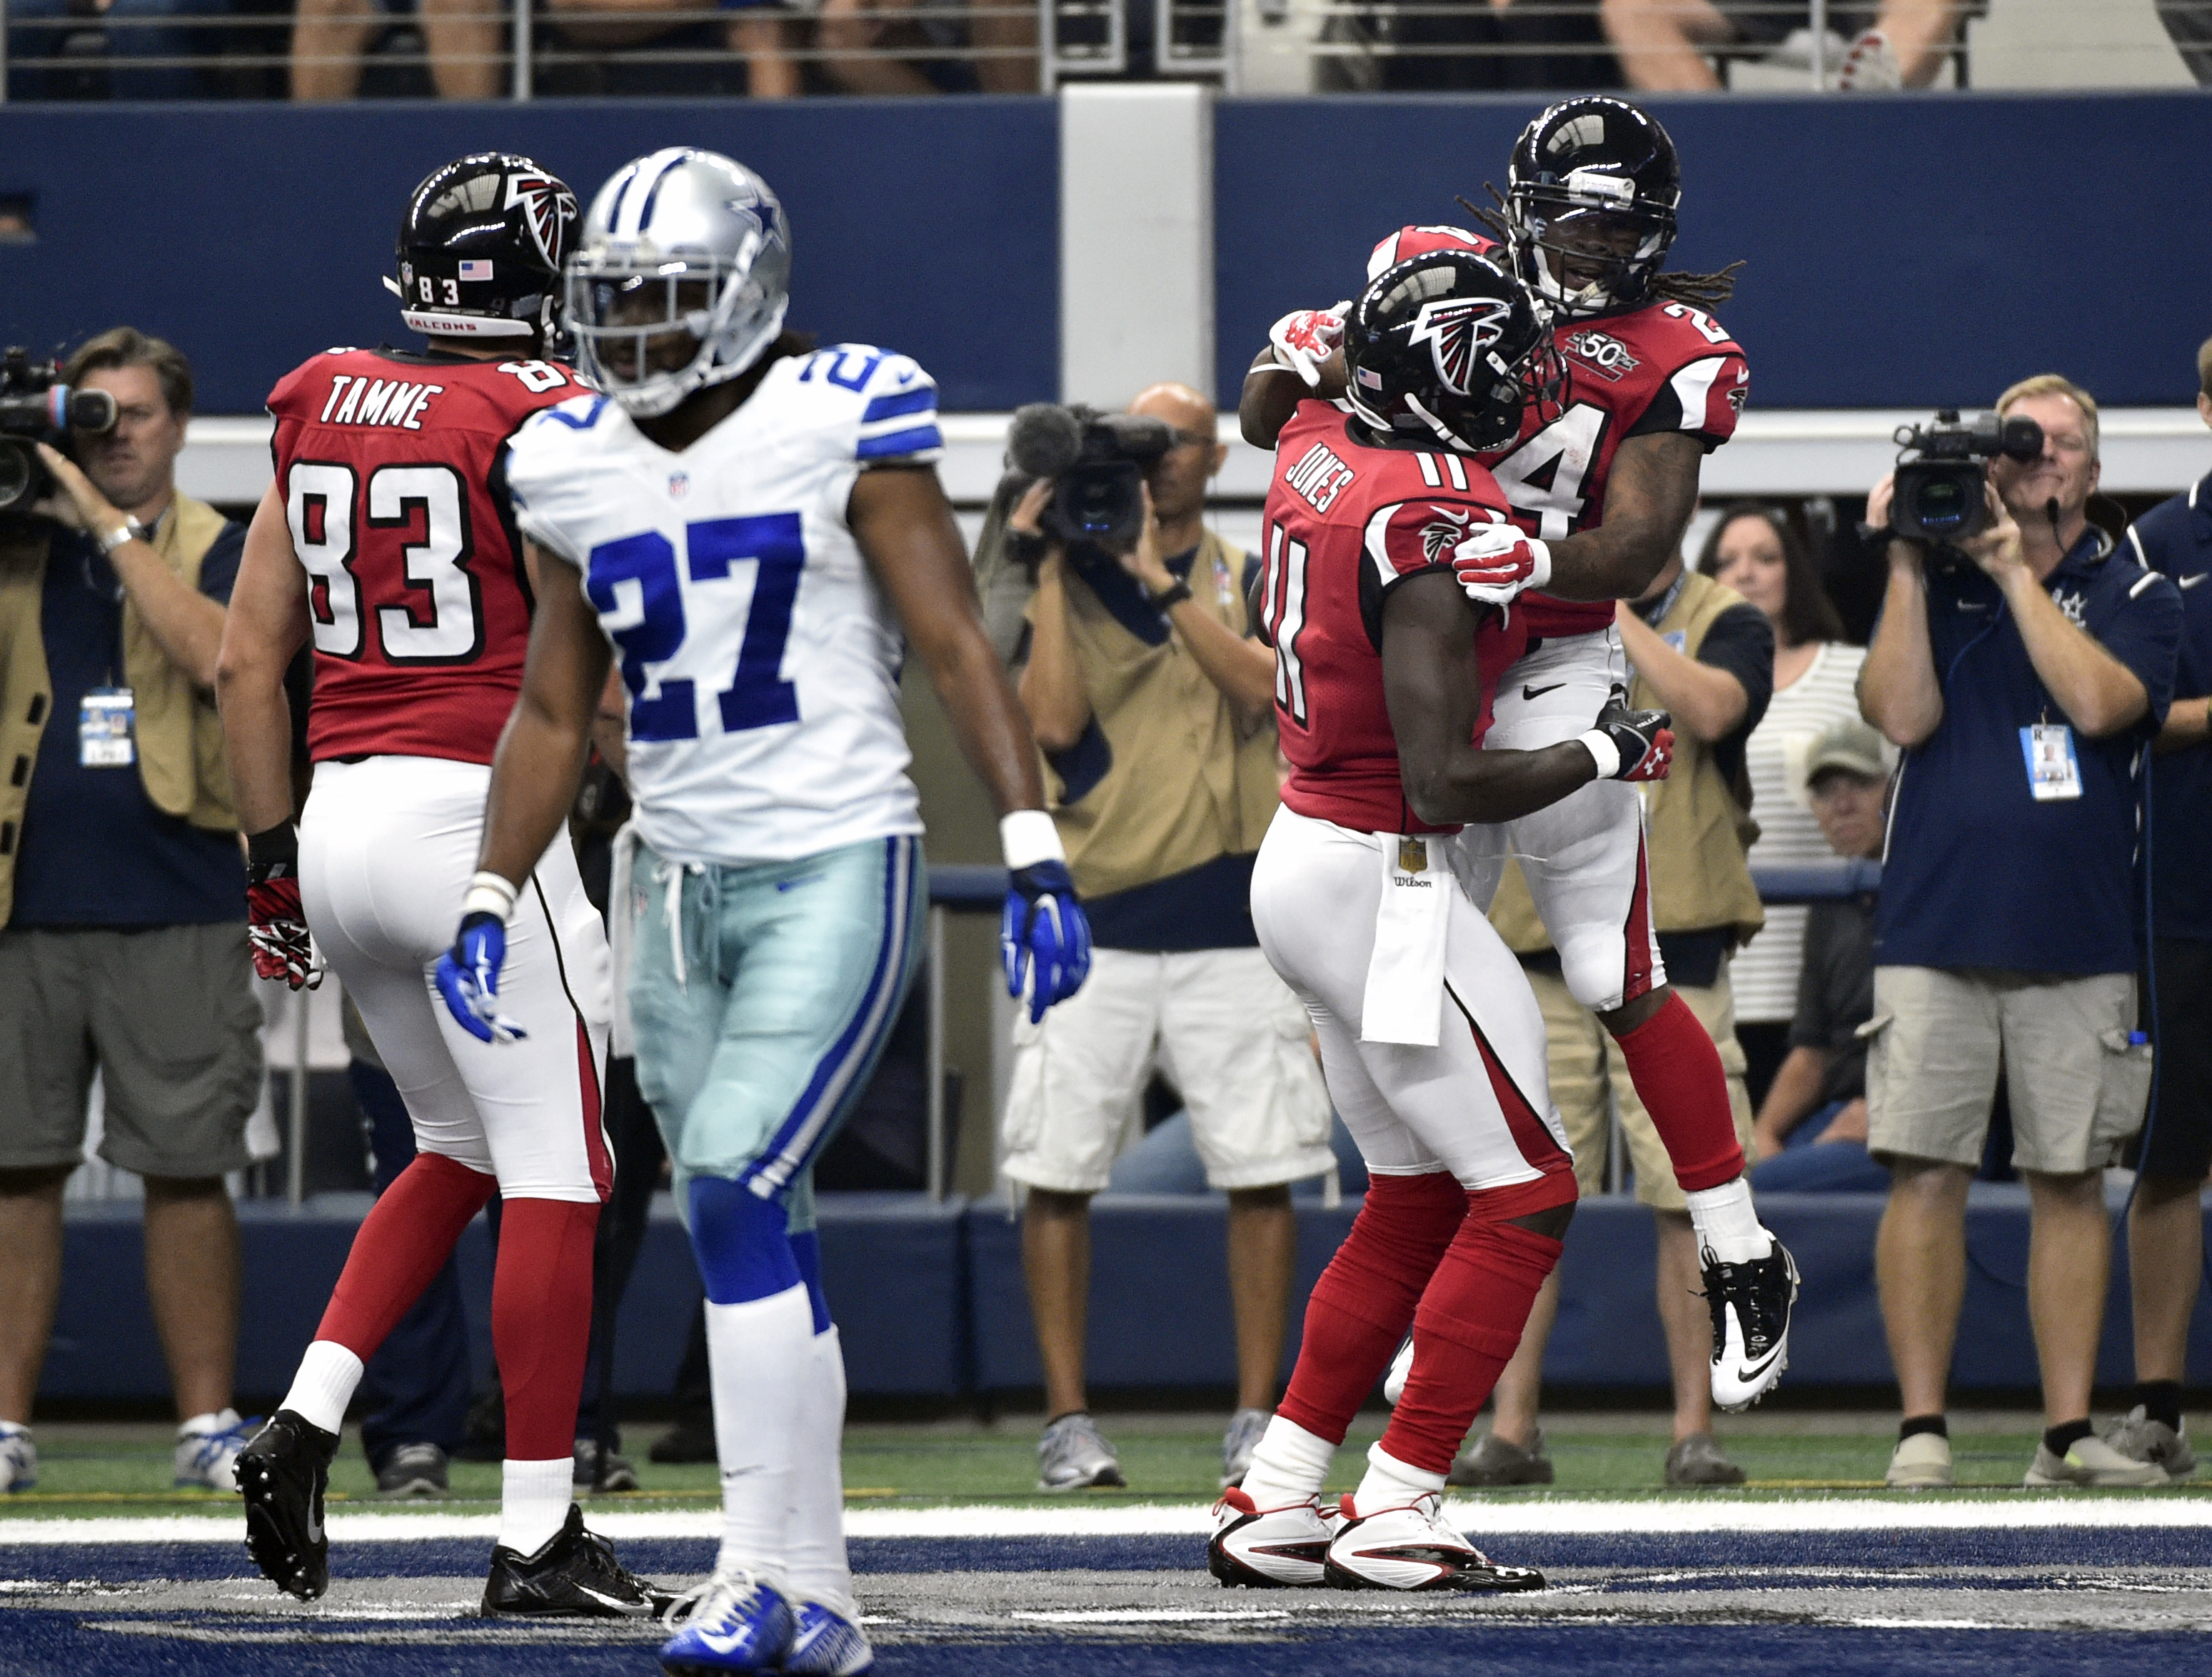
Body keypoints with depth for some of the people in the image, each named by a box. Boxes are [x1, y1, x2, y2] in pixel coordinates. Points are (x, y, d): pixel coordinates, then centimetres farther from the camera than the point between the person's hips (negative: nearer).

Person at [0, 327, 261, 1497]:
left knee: (188, 1171, -1)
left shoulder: (219, 553, 5)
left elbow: (213, 654, -14)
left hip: (178, 915, -2)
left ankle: (207, 1422, 4)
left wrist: (109, 521, -14)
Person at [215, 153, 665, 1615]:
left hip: (341, 821, 7)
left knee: (461, 1151, 22)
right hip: (478, 819, -7)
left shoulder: (322, 412, 10)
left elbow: (250, 662, 12)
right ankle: (540, 1536, -2)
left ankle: (306, 1422, 7)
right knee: (555, 1176, 0)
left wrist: (273, 860, 18)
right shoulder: (543, 425, -9)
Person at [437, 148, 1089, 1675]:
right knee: (753, 1246, 7)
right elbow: (554, 713, 16)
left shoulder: (842, 428, -9)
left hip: (838, 872, -6)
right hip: (676, 886, 6)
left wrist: (1036, 856, -16)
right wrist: (490, 905, 10)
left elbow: (957, 648, -9)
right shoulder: (577, 468, 8)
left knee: (737, 1195, -18)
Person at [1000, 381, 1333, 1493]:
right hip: (1089, 918, 0)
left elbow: (1262, 687, -10)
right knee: (1058, 1172, -4)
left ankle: (1256, 1418, 5)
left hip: (1226, 914, 0)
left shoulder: (1249, 581, 10)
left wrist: (1162, 579, -14)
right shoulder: (1075, 581, 8)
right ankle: (1067, 1420, 3)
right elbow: (1054, 719, -6)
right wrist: (1048, 569, -8)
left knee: (1260, 1172, -3)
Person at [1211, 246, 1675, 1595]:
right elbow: (1444, 787, -23)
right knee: (1525, 1195, -1)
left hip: (1308, 862, 9)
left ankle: (1274, 1505, 16)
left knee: (1416, 1202, 17)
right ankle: (1394, 1516, -3)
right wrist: (1607, 753, -10)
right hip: (1384, 885, -9)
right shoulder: (1434, 529, -23)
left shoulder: (1318, 450, 3)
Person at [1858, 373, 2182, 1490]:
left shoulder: (2135, 596, 9)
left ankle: (2068, 1431, 6)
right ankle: (1921, 1427, -3)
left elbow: (2099, 702, -11)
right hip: (1936, 927, 0)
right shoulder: (1934, 583, 11)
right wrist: (1908, 568, -7)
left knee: (2071, 1183, 2)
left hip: (2078, 937, 0)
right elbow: (1901, 714, -3)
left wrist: (2017, 573, -10)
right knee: (1925, 1175, -5)